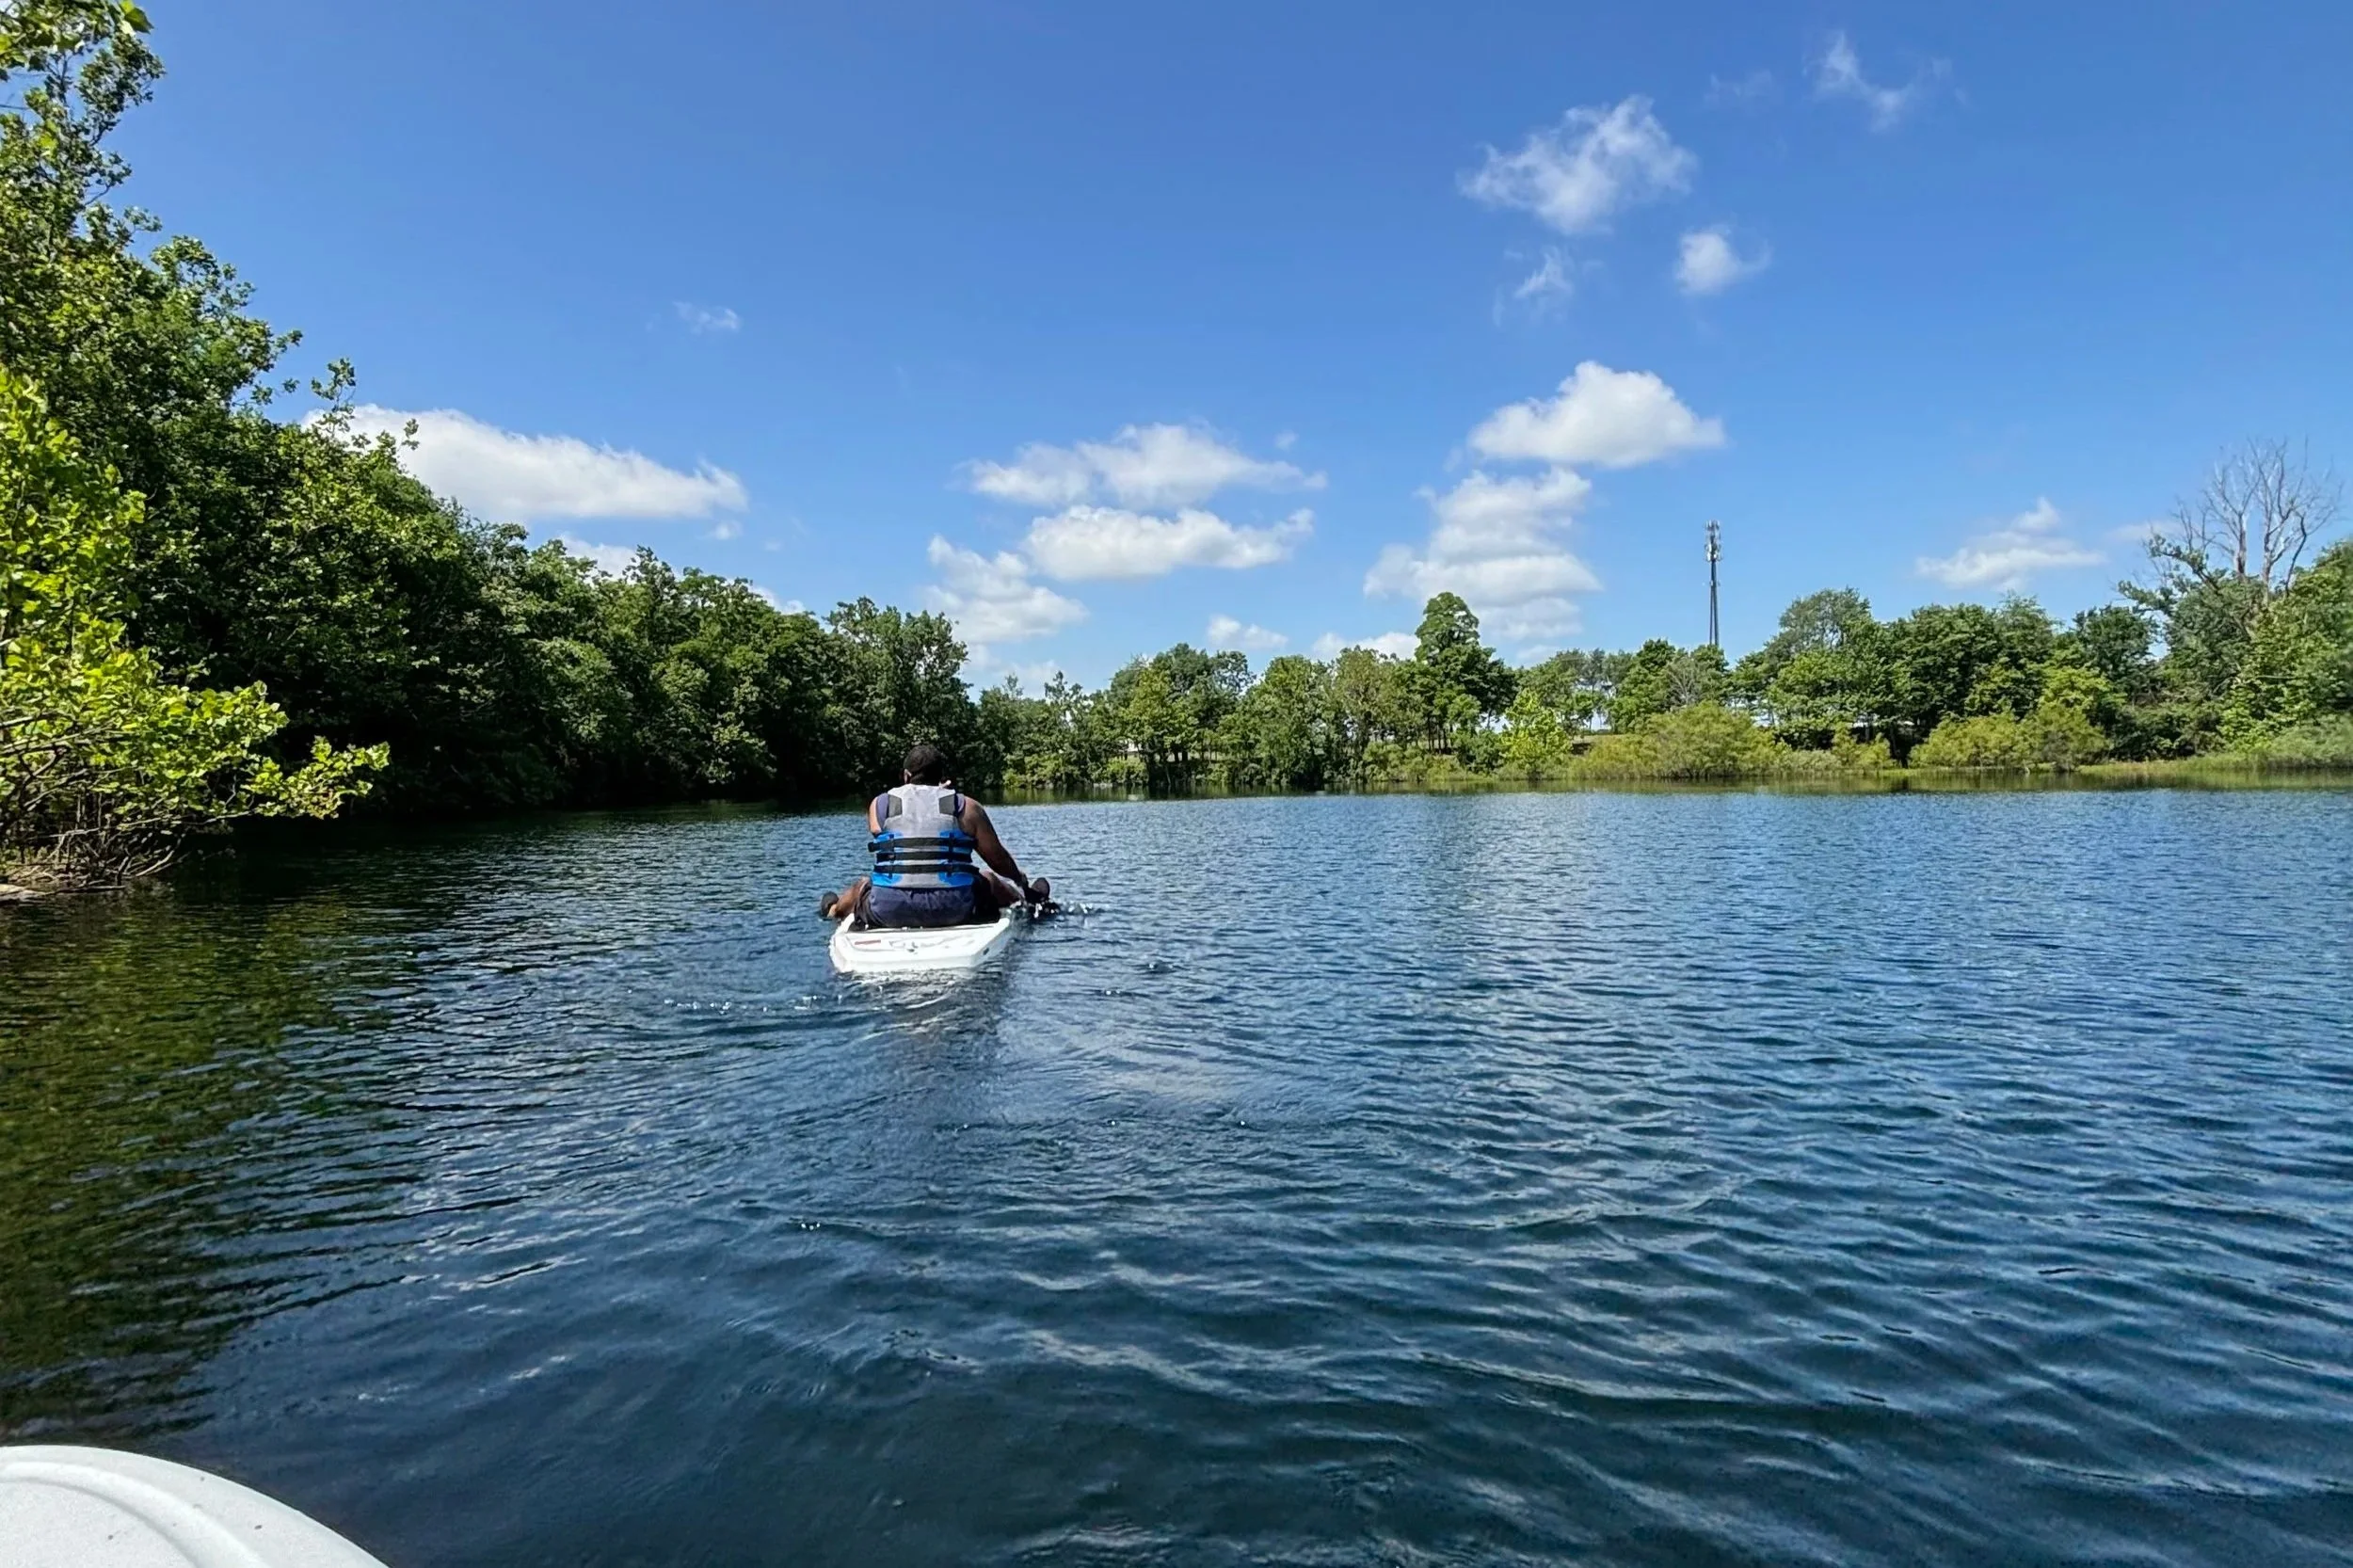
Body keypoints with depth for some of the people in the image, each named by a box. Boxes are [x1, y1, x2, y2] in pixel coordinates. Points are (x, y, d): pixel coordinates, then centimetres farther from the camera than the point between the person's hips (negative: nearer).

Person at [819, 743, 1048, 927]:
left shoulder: (878, 805, 5)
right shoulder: (966, 806, 3)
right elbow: (998, 859, 8)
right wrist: (1021, 881, 27)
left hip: (889, 912, 0)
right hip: (954, 911, 0)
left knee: (862, 885, 34)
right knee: (987, 878, 32)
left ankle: (833, 910, 63)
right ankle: (1030, 900, 57)